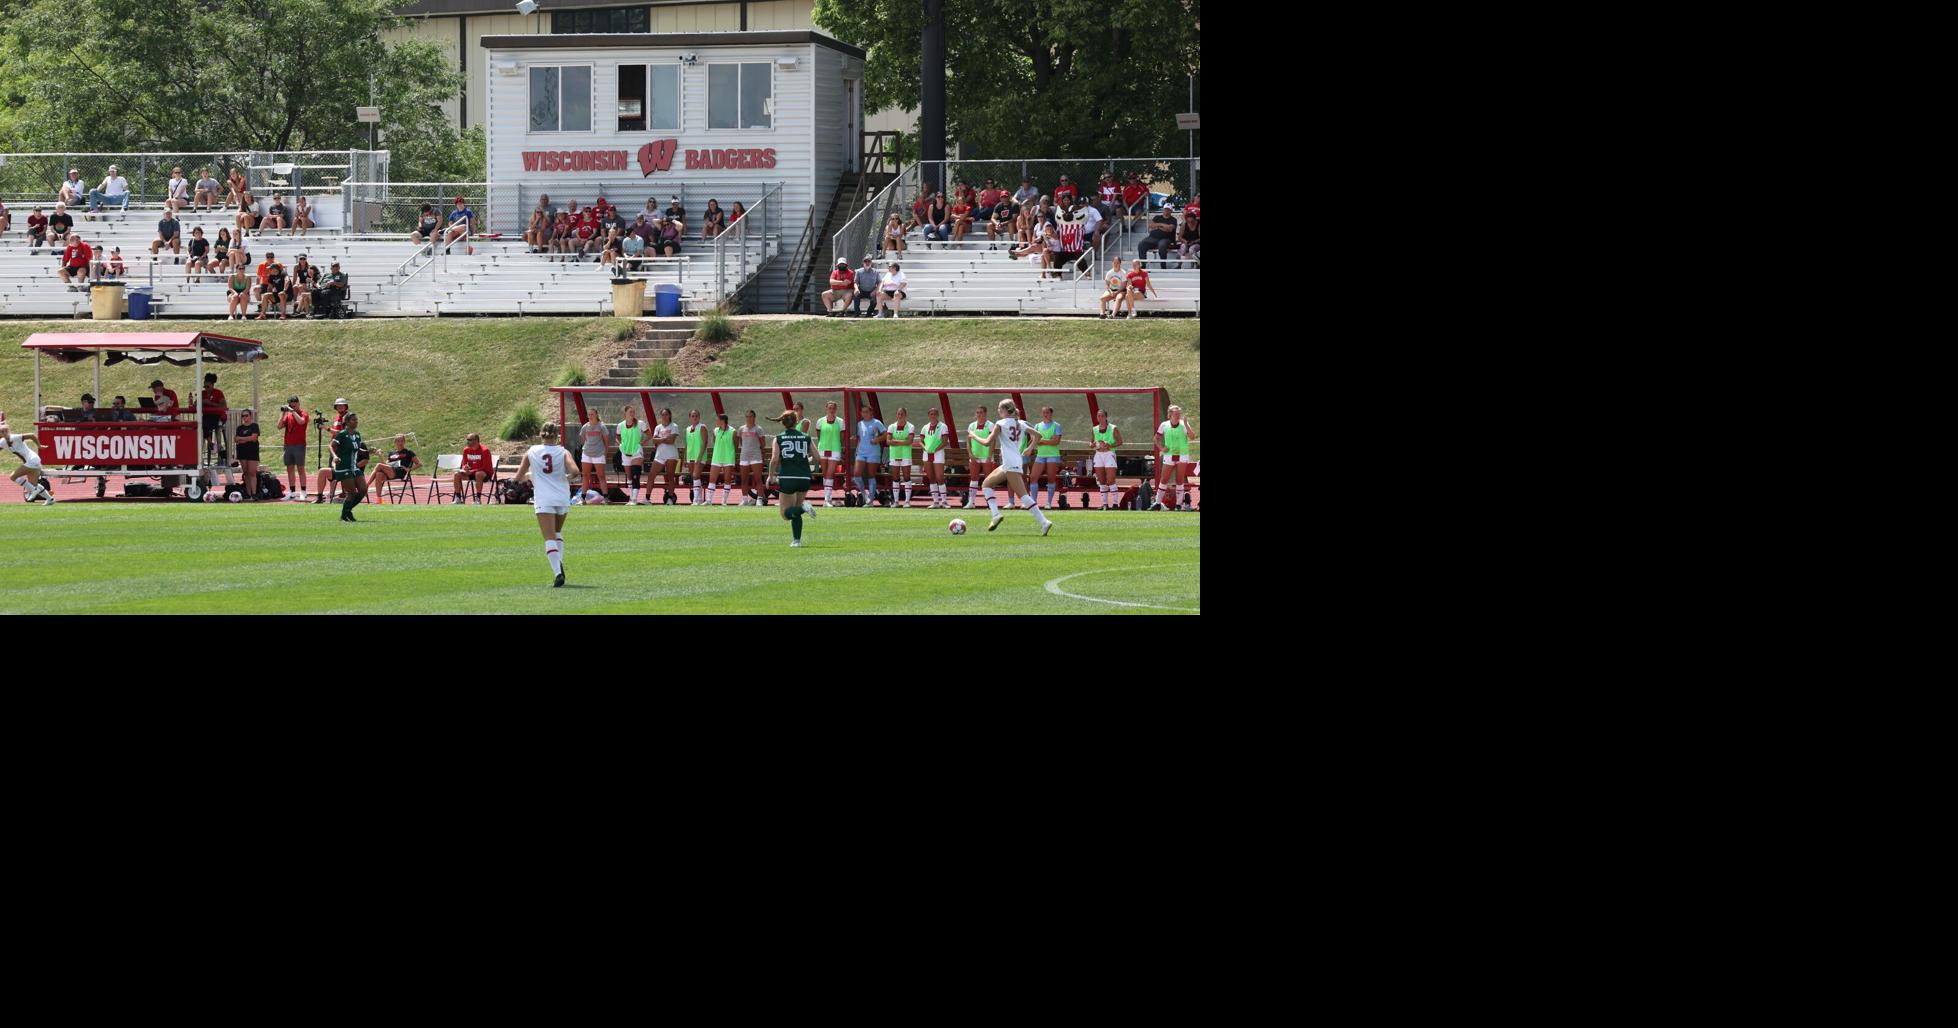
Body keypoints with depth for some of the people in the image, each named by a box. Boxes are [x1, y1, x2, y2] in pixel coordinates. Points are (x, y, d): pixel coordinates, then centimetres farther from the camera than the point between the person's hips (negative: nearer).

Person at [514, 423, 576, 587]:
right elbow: (574, 471, -14)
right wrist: (568, 478, 8)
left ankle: (558, 572, -25)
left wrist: (528, 476, 31)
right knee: (557, 532, 25)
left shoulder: (531, 452, 5)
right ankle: (559, 564, 7)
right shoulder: (563, 452, 1)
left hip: (543, 499, -2)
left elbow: (518, 477, 8)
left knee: (549, 538, -7)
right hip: (563, 498, 2)